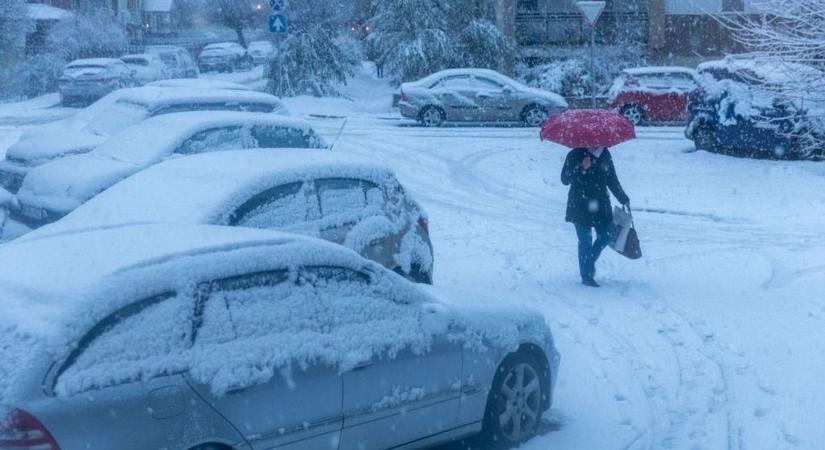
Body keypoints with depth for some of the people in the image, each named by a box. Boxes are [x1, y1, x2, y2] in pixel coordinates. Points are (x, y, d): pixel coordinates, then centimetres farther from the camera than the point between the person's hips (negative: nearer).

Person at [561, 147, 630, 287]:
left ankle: (589, 262, 27)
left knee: (606, 235, 3)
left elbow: (612, 179, 15)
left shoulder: (604, 155, 4)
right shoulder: (575, 155, -9)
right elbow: (565, 180, -13)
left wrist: (623, 198, 19)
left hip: (601, 204, 5)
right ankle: (586, 277, 5)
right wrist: (580, 168, -27)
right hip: (580, 206, -5)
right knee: (585, 240, -4)